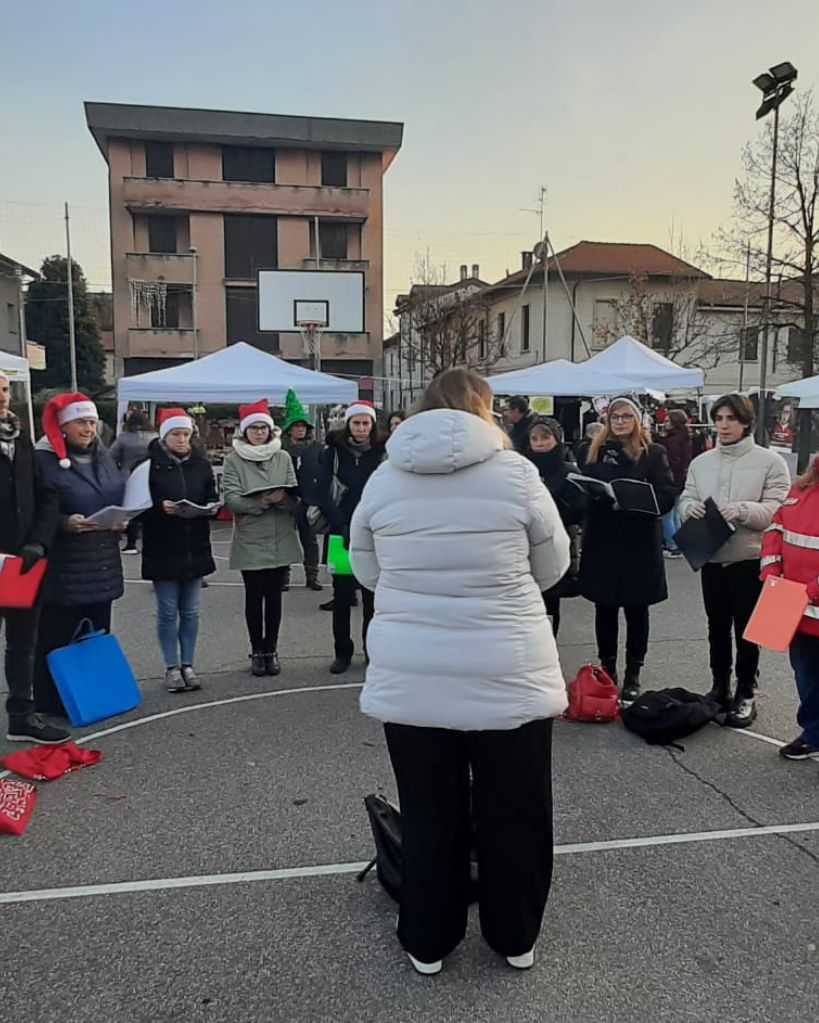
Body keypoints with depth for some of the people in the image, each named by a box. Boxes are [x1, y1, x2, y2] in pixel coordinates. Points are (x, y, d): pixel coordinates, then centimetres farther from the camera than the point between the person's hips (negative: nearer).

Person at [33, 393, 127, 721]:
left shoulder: (103, 456, 13)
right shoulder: (45, 459, -8)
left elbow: (122, 497, 18)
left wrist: (122, 521, -1)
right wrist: (65, 523, -25)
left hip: (102, 564, 6)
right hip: (63, 566, -6)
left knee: (97, 634, 13)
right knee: (58, 637, -1)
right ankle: (52, 703, 11)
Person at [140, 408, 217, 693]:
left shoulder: (201, 463, 6)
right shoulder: (149, 464, -6)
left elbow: (212, 496, 11)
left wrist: (210, 507, -11)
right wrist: (160, 507, -24)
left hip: (196, 548, 4)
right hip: (163, 549, -3)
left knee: (190, 611, 10)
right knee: (167, 612, 4)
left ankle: (188, 665, 21)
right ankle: (172, 668, 16)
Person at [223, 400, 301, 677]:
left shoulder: (283, 457, 5)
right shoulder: (233, 460, -1)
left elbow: (295, 497, 1)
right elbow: (231, 499, -11)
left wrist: (282, 498, -20)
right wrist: (262, 501, -23)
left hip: (281, 540, 2)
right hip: (250, 541, -2)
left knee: (274, 596, 9)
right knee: (254, 597, 7)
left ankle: (271, 650, 21)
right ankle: (257, 651, 19)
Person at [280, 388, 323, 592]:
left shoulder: (316, 448, 5)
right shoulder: (281, 448, -2)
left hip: (310, 501, 2)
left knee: (310, 540, 10)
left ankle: (312, 576, 19)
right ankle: (283, 576, 16)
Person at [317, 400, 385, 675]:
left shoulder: (382, 454, 2)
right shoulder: (333, 453, 2)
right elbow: (324, 495, -4)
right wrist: (342, 527, -14)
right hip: (341, 533, 0)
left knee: (372, 595, 4)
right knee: (342, 596, 5)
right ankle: (342, 652, 17)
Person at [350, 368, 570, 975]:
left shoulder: (384, 478, 0)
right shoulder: (514, 471, -8)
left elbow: (368, 571, 10)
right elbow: (553, 567, 3)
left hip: (411, 681, 2)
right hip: (508, 677, -2)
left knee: (429, 814, 17)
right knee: (515, 813, 17)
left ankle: (428, 942, 33)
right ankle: (516, 938, 35)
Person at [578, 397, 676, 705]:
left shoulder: (653, 453, 2)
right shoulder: (596, 451, 8)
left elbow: (666, 497, -6)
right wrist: (606, 499, -16)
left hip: (640, 545, -2)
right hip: (602, 543, 2)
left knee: (636, 610, 6)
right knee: (604, 609, 8)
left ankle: (632, 676, 18)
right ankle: (607, 670, 23)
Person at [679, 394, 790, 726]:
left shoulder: (770, 461, -6)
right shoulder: (701, 462, 8)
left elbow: (779, 511, -12)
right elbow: (685, 500, 6)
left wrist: (742, 511, -28)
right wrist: (690, 507, -17)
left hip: (750, 559, -4)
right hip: (711, 557, 4)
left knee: (746, 630, 6)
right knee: (717, 627, 16)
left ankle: (746, 694, 20)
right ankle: (719, 687, 30)